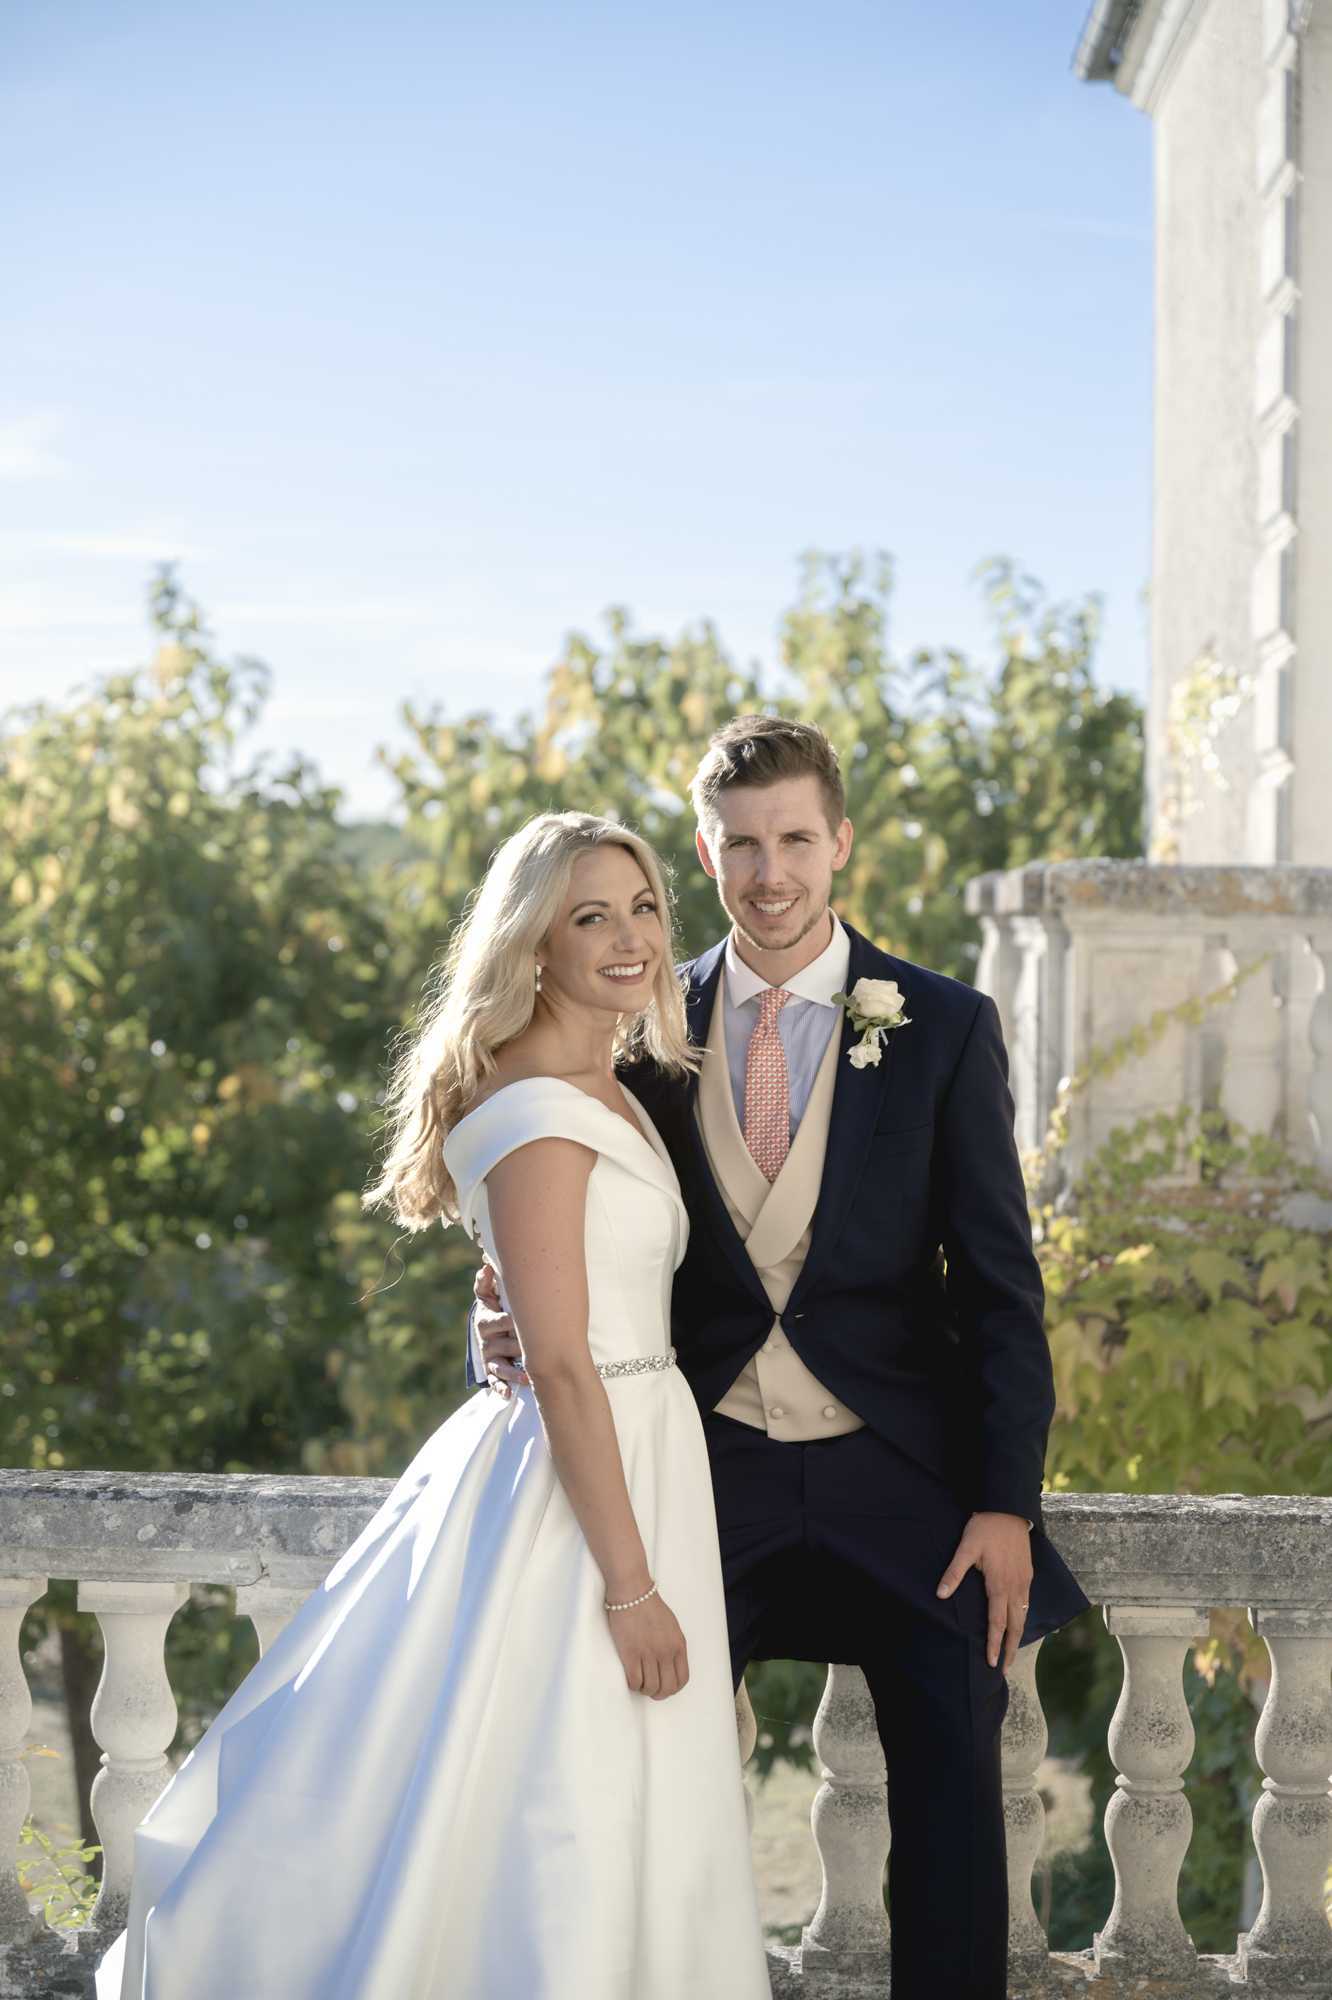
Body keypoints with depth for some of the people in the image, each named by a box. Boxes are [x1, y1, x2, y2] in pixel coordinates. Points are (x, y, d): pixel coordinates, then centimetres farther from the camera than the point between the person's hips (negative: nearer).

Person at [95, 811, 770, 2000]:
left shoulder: (612, 1090, 12)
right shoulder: (539, 1112, -17)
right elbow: (562, 1365, -20)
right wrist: (631, 1582, -20)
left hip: (641, 1456, 10)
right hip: (577, 1491, -10)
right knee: (560, 1833, -2)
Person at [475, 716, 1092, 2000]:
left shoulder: (944, 1028, -1)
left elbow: (1000, 1282, -3)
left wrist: (1005, 1504, -9)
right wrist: (517, 1326, -14)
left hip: (904, 1483, -1)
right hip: (710, 1469, 1)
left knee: (950, 1798, 3)